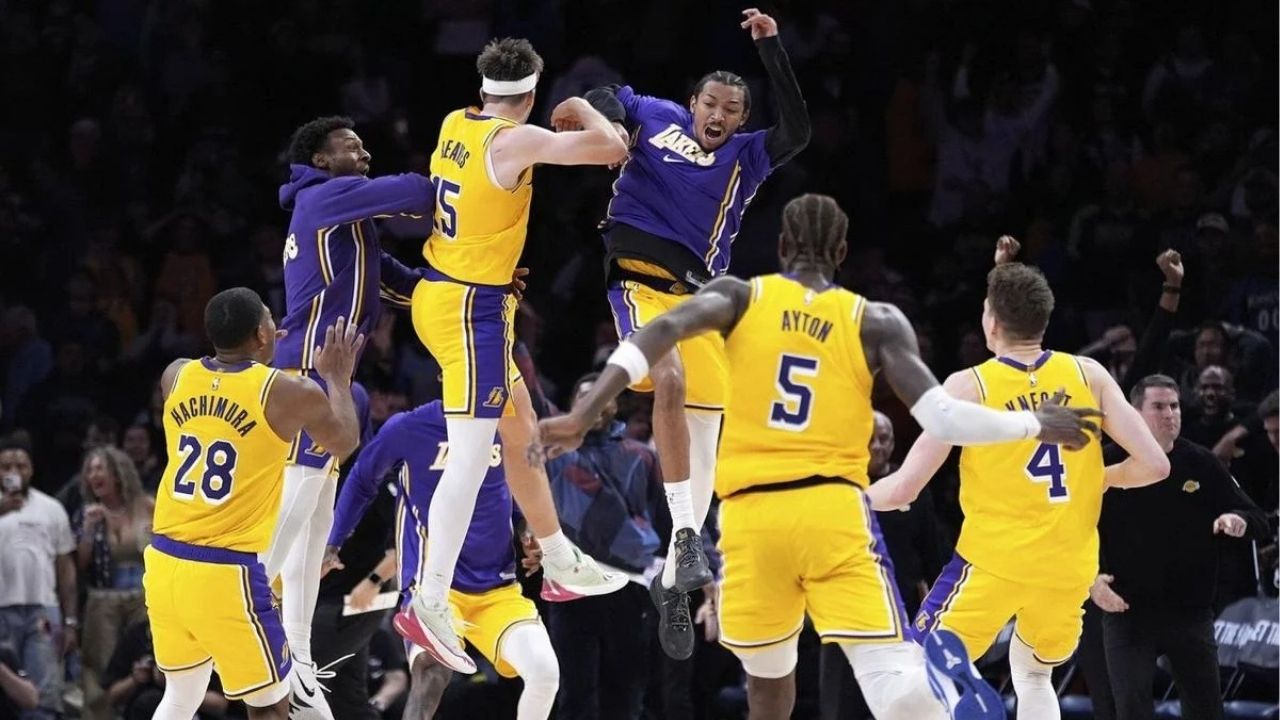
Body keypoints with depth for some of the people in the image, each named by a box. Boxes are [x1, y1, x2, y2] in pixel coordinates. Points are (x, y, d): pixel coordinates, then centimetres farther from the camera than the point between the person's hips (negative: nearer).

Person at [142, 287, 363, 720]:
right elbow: (344, 443, 13)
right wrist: (338, 379, 27)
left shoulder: (176, 376, 5)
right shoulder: (288, 392, -8)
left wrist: (260, 355, 36)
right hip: (227, 574, -5)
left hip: (164, 562, 5)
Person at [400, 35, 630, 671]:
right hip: (474, 306, -9)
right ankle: (429, 604, -18)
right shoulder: (515, 141, -19)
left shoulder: (455, 125, 5)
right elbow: (613, 148, -21)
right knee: (470, 456, -12)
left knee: (522, 430, 22)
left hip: (440, 293, 9)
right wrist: (583, 111, 0)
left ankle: (560, 564, 35)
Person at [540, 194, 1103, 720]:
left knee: (767, 670, 19)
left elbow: (660, 332, -10)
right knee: (888, 668, -11)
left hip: (751, 512, 2)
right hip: (833, 507, -2)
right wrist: (1035, 425, 10)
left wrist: (583, 415, -13)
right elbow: (940, 418, -4)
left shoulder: (738, 296, 8)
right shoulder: (876, 323, 6)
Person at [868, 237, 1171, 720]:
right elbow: (1154, 465, -1)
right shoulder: (1088, 376, 1)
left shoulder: (969, 386, -7)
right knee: (1032, 676, 27)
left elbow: (903, 490, -8)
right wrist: (1103, 478, 20)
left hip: (993, 563, -4)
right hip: (1067, 570, 4)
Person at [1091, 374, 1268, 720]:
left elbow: (1260, 523, 5)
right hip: (1126, 610, -2)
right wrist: (1089, 578, -15)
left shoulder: (1201, 464, 2)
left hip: (1191, 611, 2)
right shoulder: (1109, 465, -4)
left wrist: (1239, 520, -19)